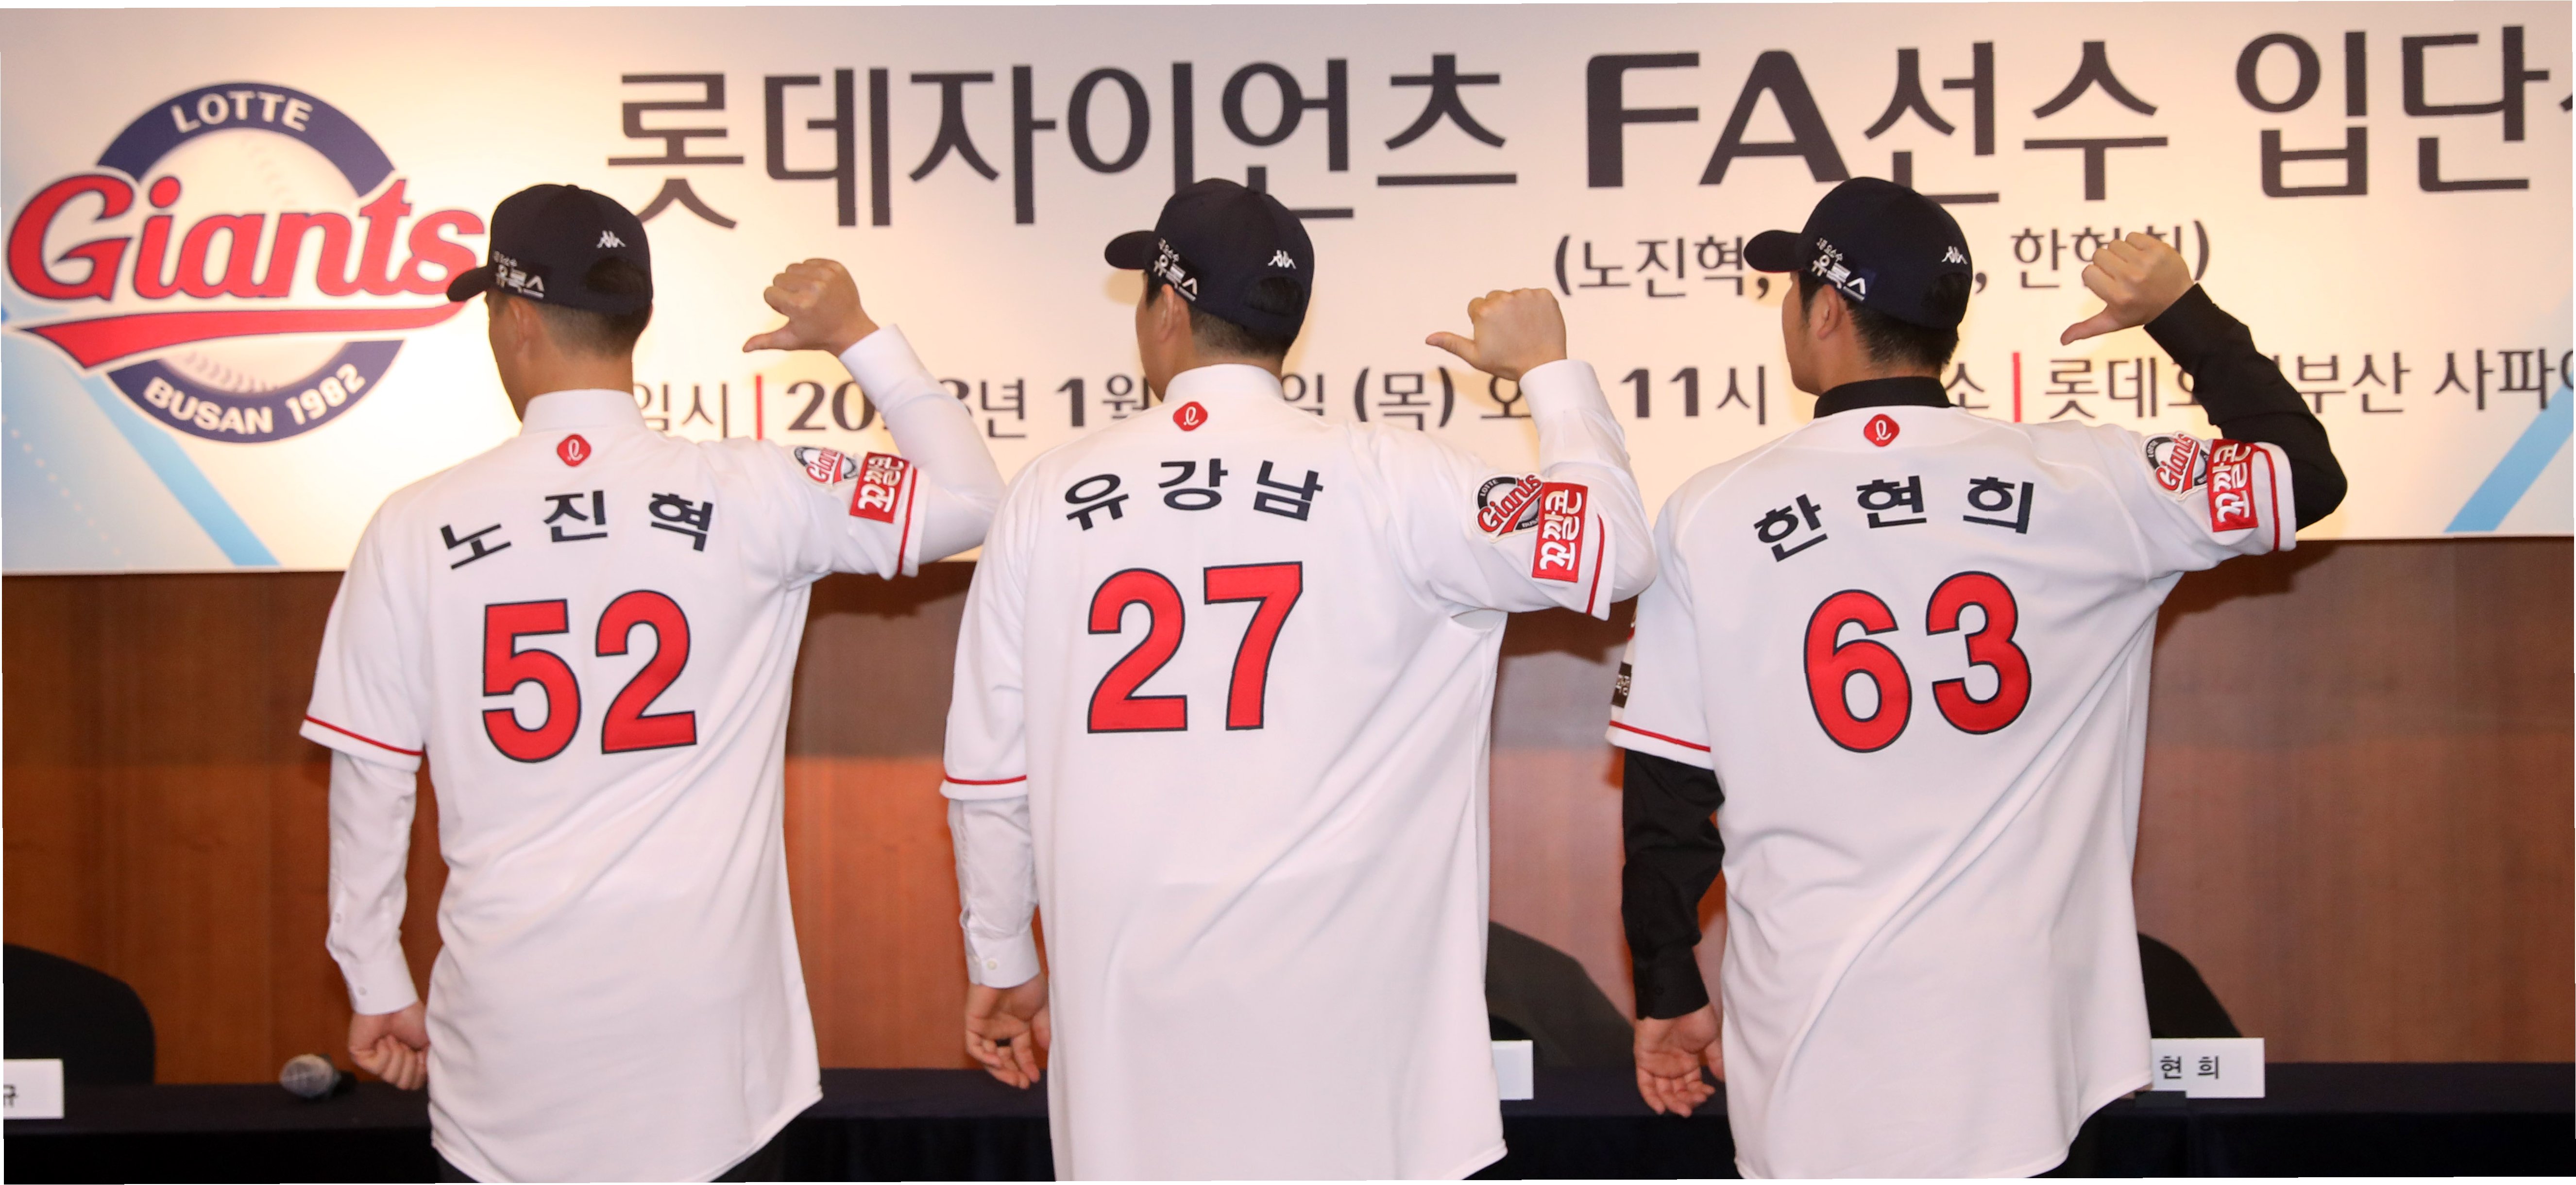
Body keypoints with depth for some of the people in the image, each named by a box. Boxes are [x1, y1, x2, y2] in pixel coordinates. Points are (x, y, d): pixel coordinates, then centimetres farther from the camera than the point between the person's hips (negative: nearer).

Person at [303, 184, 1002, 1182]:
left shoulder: (417, 528, -4)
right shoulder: (747, 496, -7)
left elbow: (370, 782, 1)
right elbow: (973, 501, -1)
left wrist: (376, 986, 12)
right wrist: (861, 339, 3)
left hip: (509, 1024, 1)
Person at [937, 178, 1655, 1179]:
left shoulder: (1049, 497, 3)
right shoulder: (1386, 482, -5)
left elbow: (987, 773, 6)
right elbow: (1611, 552, -4)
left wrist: (1001, 962, 19)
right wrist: (1548, 368, 10)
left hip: (1125, 993, 2)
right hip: (1332, 1014, -2)